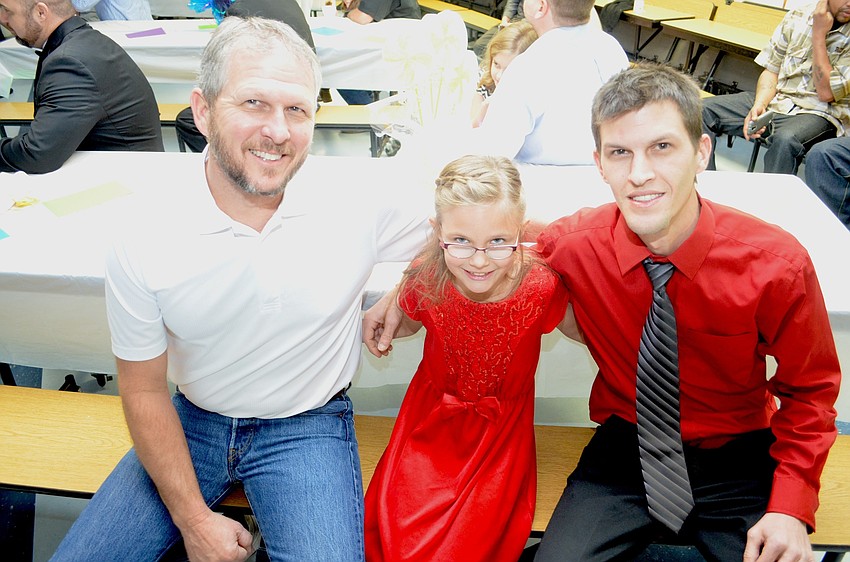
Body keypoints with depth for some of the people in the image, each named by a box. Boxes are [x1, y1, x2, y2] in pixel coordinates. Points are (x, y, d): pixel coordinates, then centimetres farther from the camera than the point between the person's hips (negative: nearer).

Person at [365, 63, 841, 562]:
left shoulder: (777, 265, -18)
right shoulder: (575, 244, -16)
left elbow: (810, 390, -3)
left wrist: (791, 507, -14)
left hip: (737, 464, 0)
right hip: (625, 451, 0)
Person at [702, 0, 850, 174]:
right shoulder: (797, 17, 5)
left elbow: (826, 93, -14)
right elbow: (771, 71, 7)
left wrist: (819, 33, -14)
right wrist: (759, 105, -15)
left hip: (817, 114, -4)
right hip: (775, 101, 5)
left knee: (785, 139, -40)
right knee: (703, 110, -13)